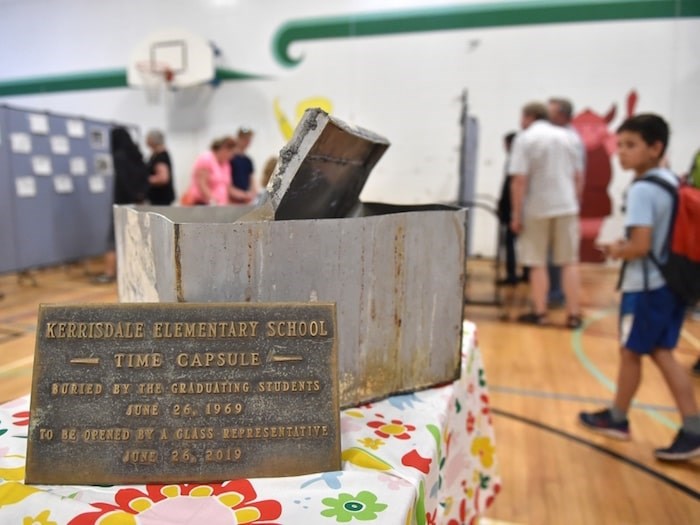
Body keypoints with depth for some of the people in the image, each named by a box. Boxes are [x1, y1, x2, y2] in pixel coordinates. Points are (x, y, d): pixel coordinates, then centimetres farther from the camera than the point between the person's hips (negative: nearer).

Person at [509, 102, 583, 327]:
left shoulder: (525, 139, -6)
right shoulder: (566, 136, 10)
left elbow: (519, 180, -13)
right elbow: (579, 177, 13)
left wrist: (516, 215, -9)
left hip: (537, 209, -4)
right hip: (566, 206, 4)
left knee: (537, 263, 7)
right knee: (570, 262, 10)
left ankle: (539, 312, 13)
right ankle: (573, 314, 12)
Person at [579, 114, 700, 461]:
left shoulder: (641, 190, -19)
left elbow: (640, 246, -25)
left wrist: (614, 251, -5)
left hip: (646, 287, -8)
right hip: (672, 282, 8)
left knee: (631, 352, 8)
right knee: (661, 353, 13)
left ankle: (617, 418, 26)